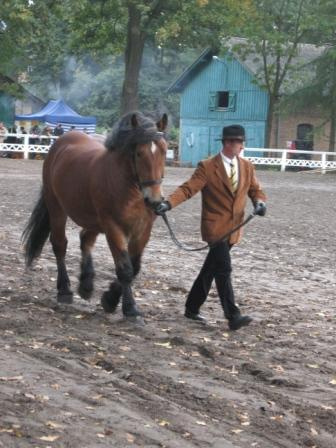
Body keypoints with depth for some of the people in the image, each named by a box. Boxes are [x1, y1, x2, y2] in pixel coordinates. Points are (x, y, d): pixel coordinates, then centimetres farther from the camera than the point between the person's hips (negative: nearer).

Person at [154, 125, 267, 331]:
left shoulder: (247, 167, 8)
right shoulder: (207, 167, -9)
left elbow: (256, 190, 13)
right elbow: (188, 189, -14)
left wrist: (260, 202, -11)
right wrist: (168, 203, -30)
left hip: (233, 227, 6)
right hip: (215, 226, -6)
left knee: (211, 269, 15)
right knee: (224, 269, -14)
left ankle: (192, 308, 28)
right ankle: (233, 316, -17)